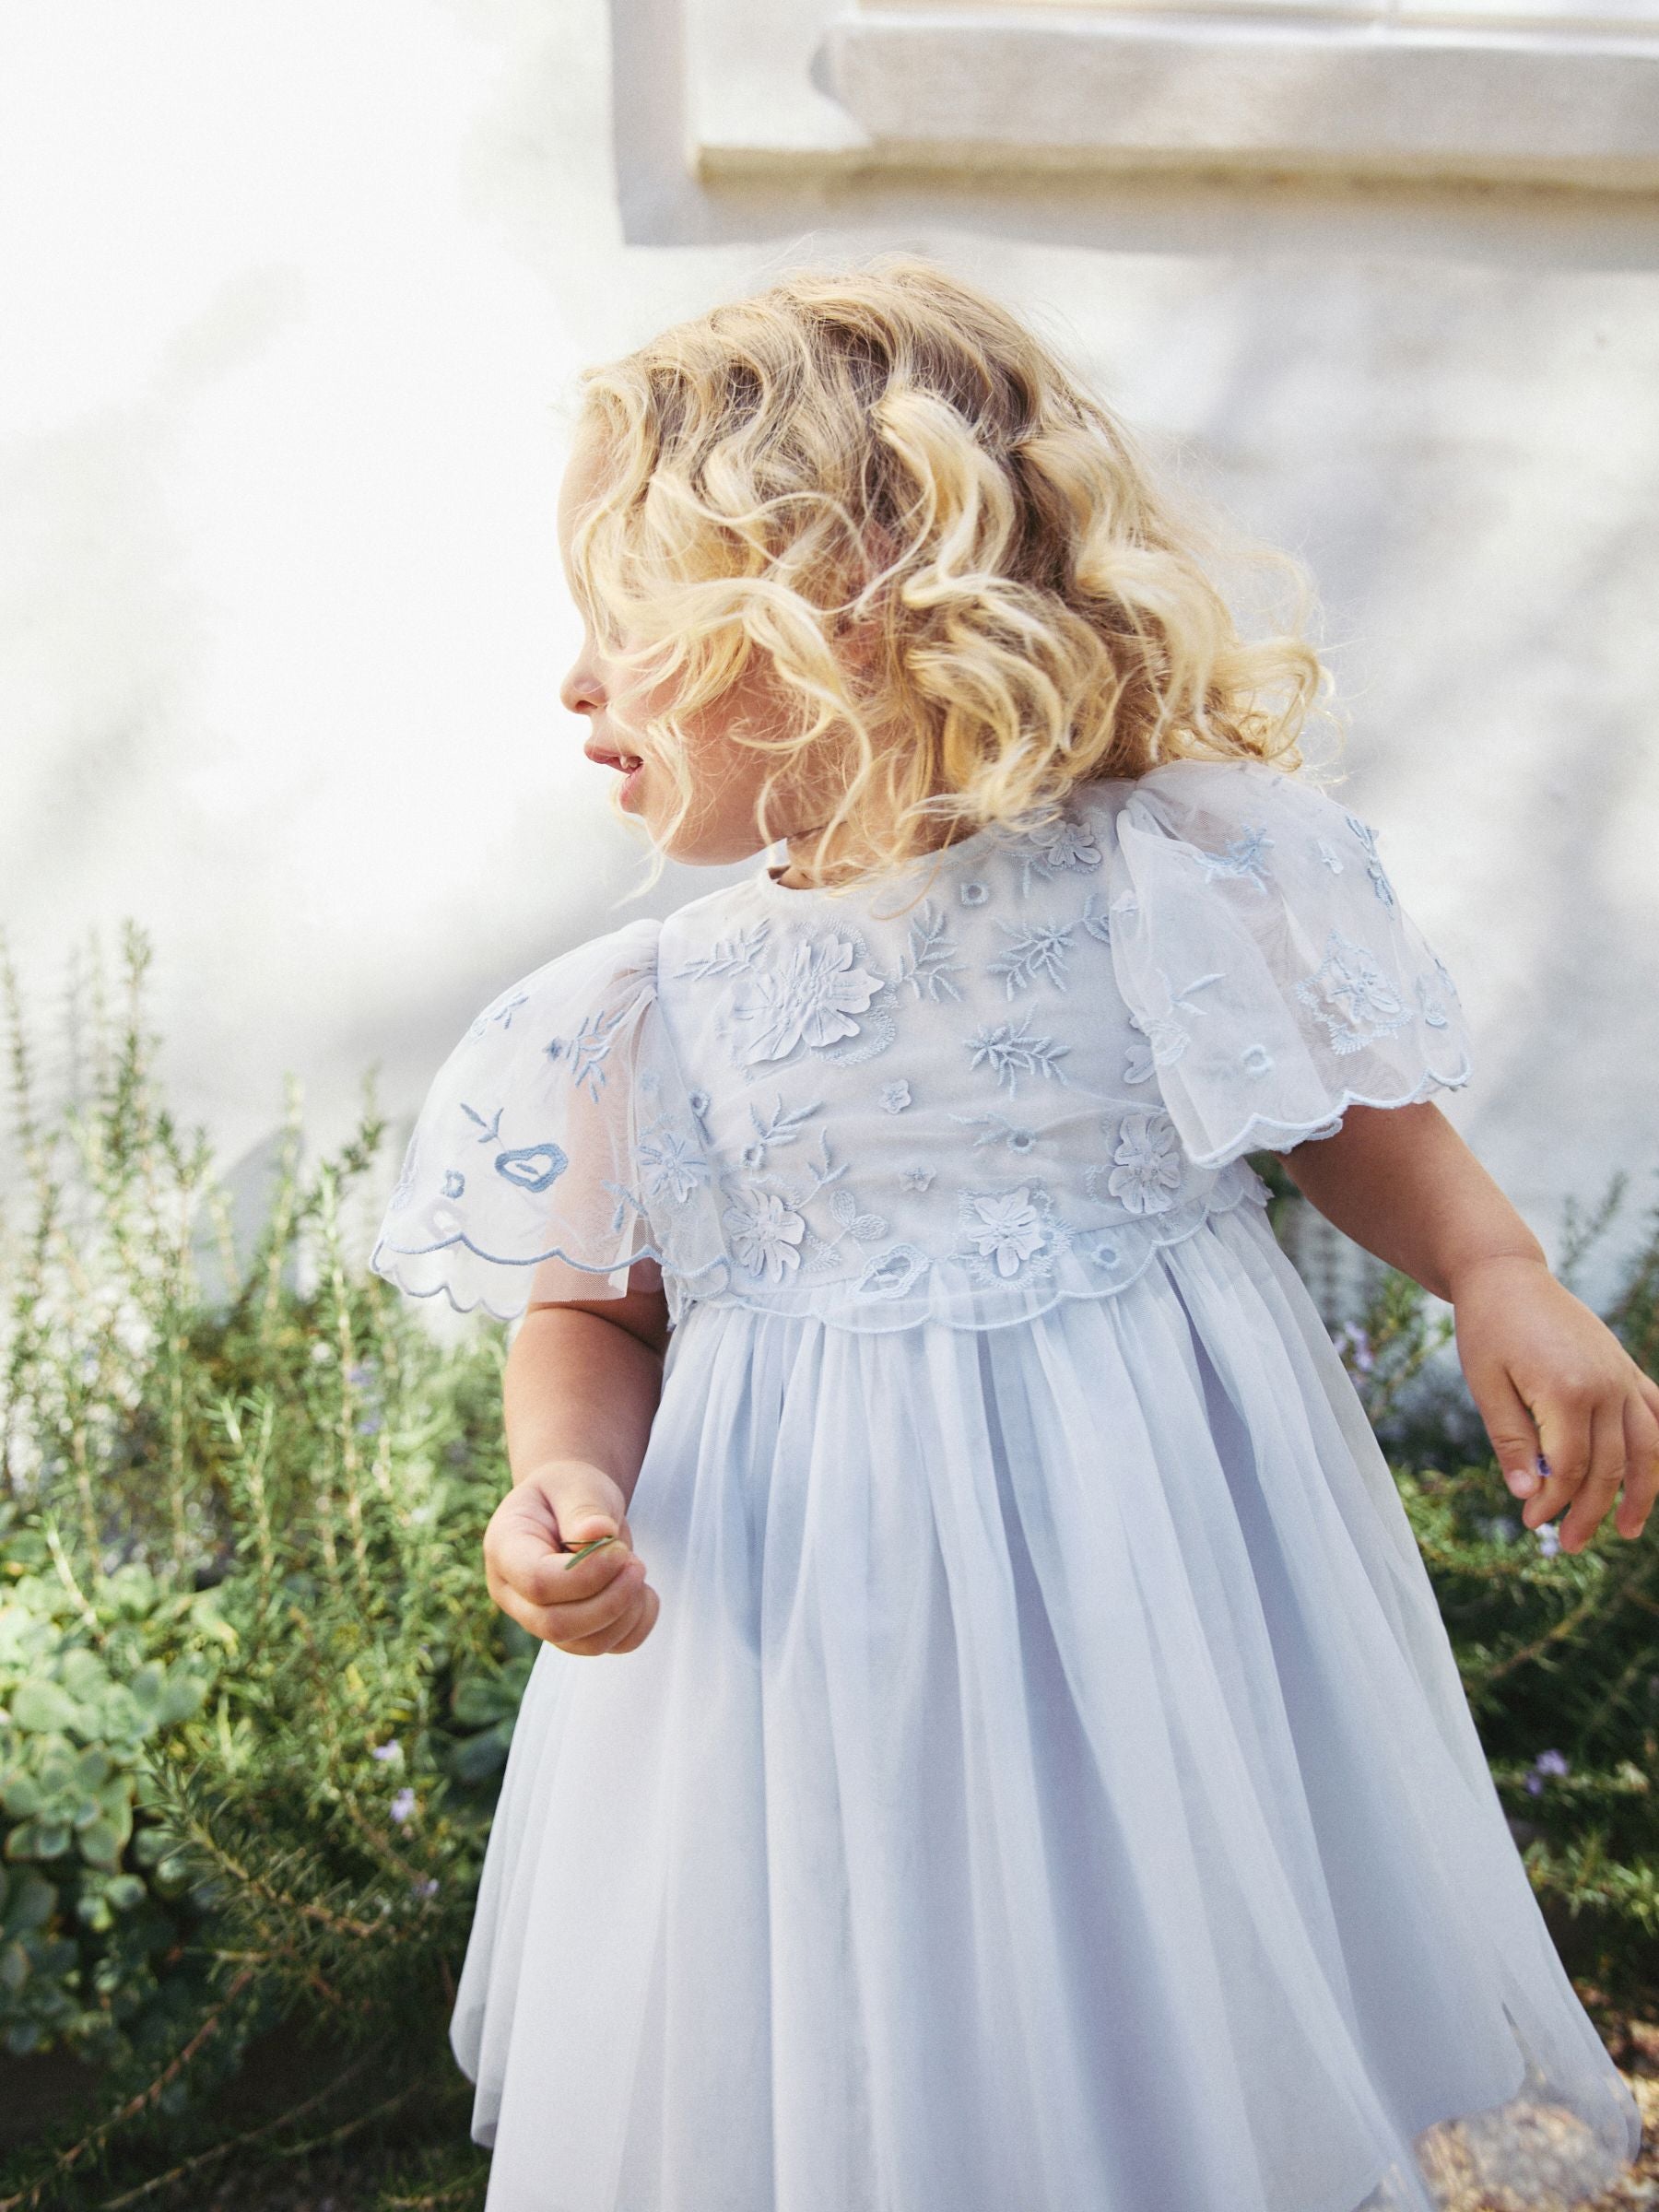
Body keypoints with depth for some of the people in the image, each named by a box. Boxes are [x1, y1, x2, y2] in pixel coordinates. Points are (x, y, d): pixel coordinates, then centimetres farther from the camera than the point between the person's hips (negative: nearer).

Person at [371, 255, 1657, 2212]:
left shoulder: (1169, 879, -10)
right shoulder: (653, 1014, -7)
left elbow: (1343, 1110, 5)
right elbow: (595, 1311, 2)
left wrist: (1501, 1279, -8)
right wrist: (566, 1482, -17)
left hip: (1168, 1555, 0)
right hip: (829, 1599, 1)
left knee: (1221, 2040, 17)